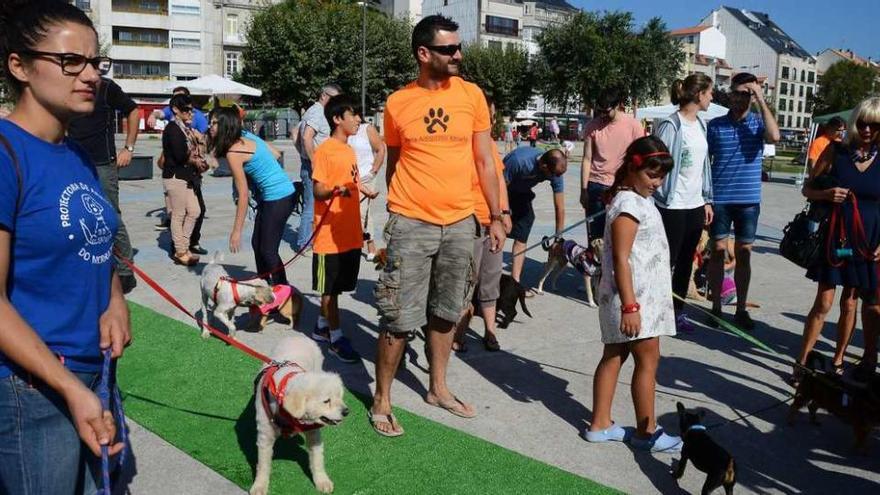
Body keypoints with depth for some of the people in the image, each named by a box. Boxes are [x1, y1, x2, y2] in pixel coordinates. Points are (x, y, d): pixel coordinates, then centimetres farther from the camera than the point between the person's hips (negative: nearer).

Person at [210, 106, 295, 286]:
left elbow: (243, 195, -18)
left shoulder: (233, 152, -17)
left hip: (278, 198, -9)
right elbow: (276, 154, 12)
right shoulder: (246, 136, 6)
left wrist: (236, 231, -15)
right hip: (283, 192, 9)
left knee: (268, 250, -3)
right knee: (257, 243, 16)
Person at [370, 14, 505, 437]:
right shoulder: (397, 103, 0)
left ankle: (437, 388, 32)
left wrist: (496, 217, 5)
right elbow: (393, 163, 10)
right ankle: (381, 401, 15)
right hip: (412, 224, -2)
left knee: (445, 313, 15)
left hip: (460, 223, 3)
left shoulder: (471, 95, 3)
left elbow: (484, 161, 7)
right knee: (399, 319, -1)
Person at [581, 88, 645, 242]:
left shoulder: (633, 126, -5)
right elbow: (587, 159, 2)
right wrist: (584, 189, -1)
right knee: (595, 236, 6)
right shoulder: (592, 126, -1)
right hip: (595, 187, 1)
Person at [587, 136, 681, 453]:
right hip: (632, 296, -10)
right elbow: (621, 260, -22)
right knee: (648, 359, 1)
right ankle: (646, 432, 14)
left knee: (614, 355, 13)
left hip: (644, 295, 10)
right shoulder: (628, 204, -18)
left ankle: (600, 424, 22)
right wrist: (630, 306, -25)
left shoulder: (641, 200, 13)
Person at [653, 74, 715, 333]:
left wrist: (707, 200, 15)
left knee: (686, 262, 12)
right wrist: (658, 202, -16)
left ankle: (677, 311, 23)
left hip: (695, 205, 8)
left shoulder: (701, 124, 12)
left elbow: (704, 164, 16)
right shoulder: (671, 125, -12)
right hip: (673, 206, -7)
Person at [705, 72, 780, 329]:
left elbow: (774, 136, -20)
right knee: (718, 251, 5)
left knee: (744, 254, 8)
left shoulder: (758, 122, 2)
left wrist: (762, 100, -14)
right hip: (719, 198, 0)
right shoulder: (715, 125, 3)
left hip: (749, 199, 1)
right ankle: (716, 307, 15)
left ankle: (741, 309, 18)